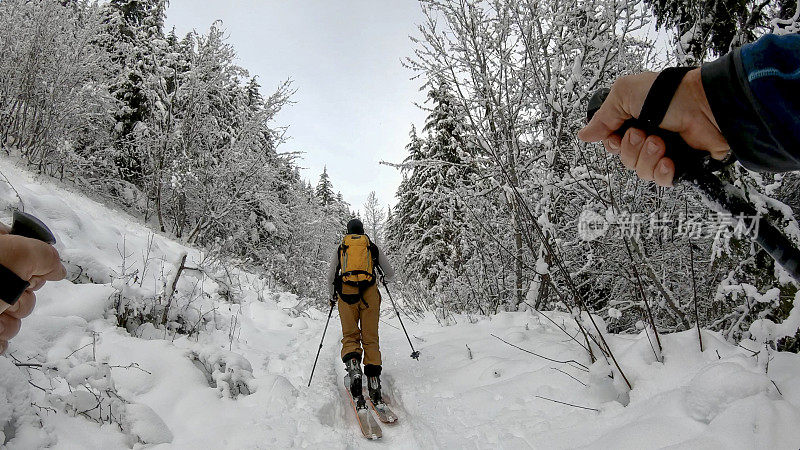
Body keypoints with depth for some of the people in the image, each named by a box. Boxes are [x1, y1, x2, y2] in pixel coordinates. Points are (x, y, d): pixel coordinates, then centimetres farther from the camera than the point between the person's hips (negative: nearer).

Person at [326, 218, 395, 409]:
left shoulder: (341, 247, 19)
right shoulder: (373, 247, 19)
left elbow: (330, 277, 17)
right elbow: (390, 273, 20)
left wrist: (332, 296, 33)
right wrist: (381, 274, 43)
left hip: (346, 291, 0)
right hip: (370, 292, 0)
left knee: (350, 336, 2)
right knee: (370, 338, 2)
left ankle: (353, 366, -27)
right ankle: (373, 379, -10)